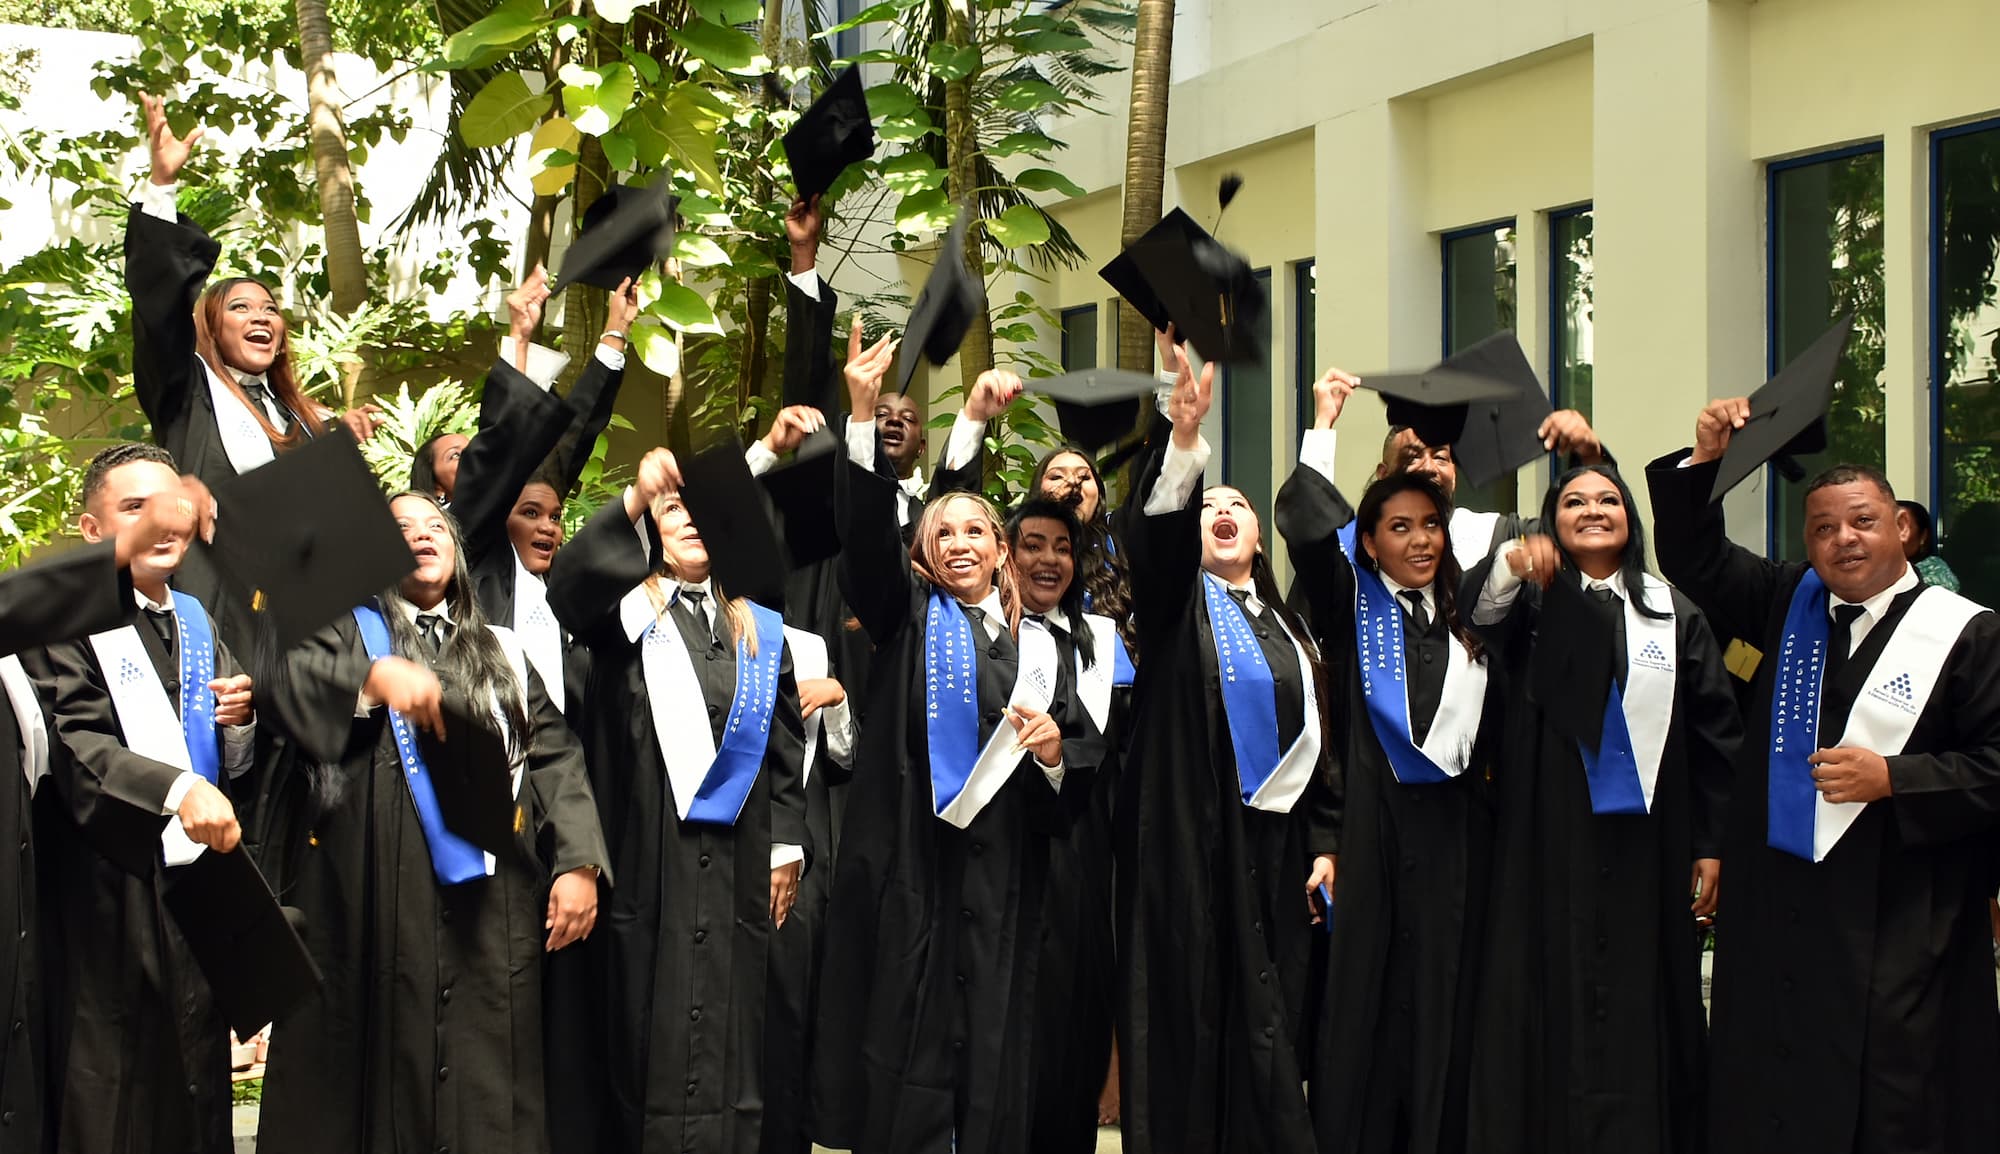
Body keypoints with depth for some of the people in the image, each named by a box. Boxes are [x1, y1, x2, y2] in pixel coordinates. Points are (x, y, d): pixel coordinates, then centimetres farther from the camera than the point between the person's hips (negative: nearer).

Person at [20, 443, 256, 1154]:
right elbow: (72, 745, -20)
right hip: (111, 898, -6)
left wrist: (237, 723, -4)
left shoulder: (195, 623, 17)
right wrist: (177, 789, -34)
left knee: (198, 1094, 9)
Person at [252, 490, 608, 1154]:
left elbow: (556, 757, 10)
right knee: (381, 1068, -2)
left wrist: (579, 861, -4)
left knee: (484, 1089, 0)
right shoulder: (348, 631, 13)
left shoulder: (502, 653, 21)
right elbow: (283, 675, -8)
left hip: (490, 902, 2)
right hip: (375, 890, -2)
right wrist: (375, 675, -24)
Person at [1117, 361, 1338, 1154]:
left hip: (1274, 846, 4)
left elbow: (1318, 737, 17)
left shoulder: (1283, 626, 19)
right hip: (1187, 839, -4)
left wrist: (1324, 843, 6)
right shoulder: (1177, 599, 6)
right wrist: (1184, 438, -33)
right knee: (1189, 1013, -5)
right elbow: (1155, 528, -16)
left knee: (1268, 1019, 4)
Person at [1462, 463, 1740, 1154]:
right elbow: (1476, 618, -17)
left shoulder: (1674, 613, 9)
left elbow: (1716, 733, 7)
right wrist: (1509, 566, -38)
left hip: (1646, 844, 1)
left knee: (1640, 1012, 4)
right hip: (1550, 843, -1)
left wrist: (1713, 845, 1)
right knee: (1550, 1009, 0)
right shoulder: (1532, 602, 7)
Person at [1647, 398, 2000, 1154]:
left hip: (1899, 935, -5)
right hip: (1777, 920, 5)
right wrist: (1706, 459, -3)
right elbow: (1692, 555, 11)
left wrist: (1893, 779, -18)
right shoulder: (1789, 604, 10)